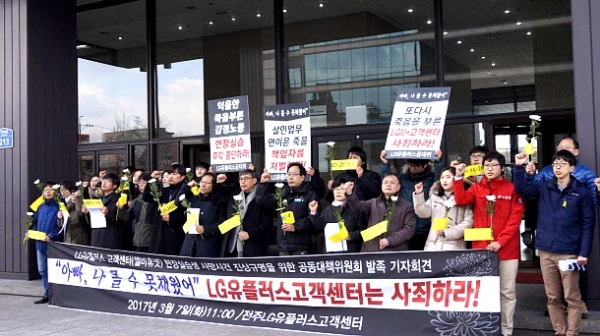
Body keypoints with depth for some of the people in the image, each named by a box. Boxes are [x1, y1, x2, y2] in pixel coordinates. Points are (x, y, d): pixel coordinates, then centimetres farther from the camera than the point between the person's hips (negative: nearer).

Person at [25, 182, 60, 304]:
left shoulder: (58, 206, -8)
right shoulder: (41, 207, 13)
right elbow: (35, 223, 20)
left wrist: (51, 236, -22)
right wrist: (30, 233, 4)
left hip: (53, 243, -7)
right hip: (40, 242, 7)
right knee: (42, 270, 12)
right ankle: (47, 294, 20)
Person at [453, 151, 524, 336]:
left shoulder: (512, 189, 0)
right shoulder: (477, 188, 9)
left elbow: (515, 219, -6)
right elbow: (461, 200, -7)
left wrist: (500, 242, -14)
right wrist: (458, 178, -16)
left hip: (507, 249, -2)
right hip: (481, 248, 2)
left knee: (507, 292, 4)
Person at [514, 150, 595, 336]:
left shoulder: (582, 192, -2)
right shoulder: (543, 187, 7)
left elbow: (588, 223, -4)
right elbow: (521, 188, -3)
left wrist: (584, 253, -10)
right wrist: (519, 167, -17)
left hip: (569, 253, -3)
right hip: (546, 252, 3)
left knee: (572, 297, 3)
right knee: (553, 297, 11)